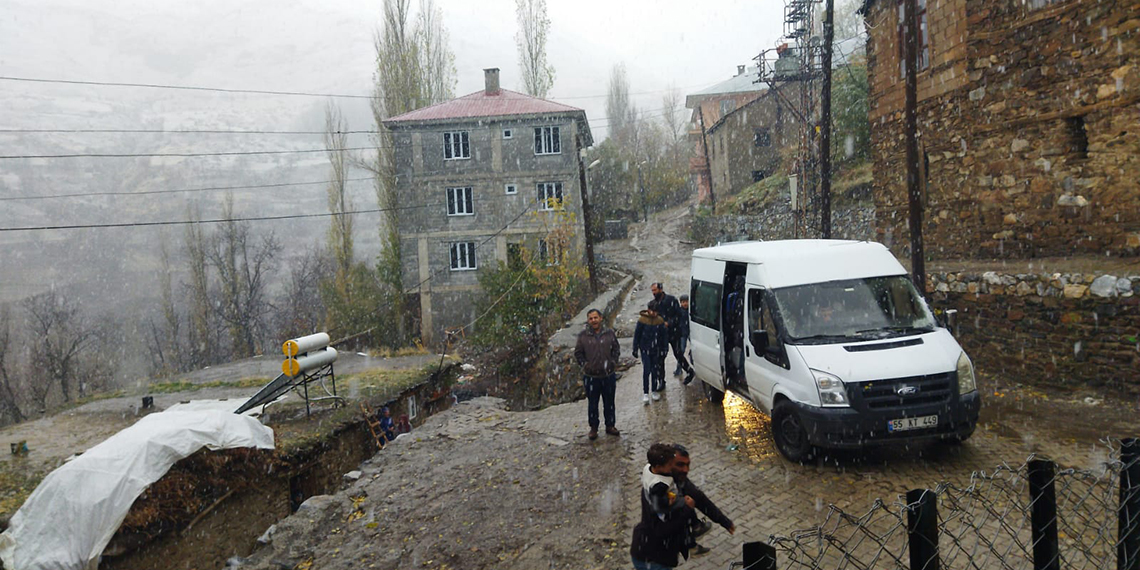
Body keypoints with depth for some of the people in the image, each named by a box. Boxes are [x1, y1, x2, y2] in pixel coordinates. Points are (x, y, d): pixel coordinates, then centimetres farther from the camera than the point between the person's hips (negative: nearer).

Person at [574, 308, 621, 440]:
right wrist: (584, 365, -6)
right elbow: (578, 353, 4)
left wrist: (613, 363, -3)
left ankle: (610, 425, 30)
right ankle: (593, 428, 23)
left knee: (609, 403, 14)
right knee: (592, 404, 9)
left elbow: (616, 350, 8)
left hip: (608, 375, 1)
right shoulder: (583, 336, -4)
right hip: (590, 376, -1)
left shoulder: (609, 333, -2)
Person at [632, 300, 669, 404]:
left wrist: (665, 349, 6)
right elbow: (637, 334, -4)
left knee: (655, 370, 10)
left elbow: (665, 335, 7)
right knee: (646, 371, -7)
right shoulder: (642, 320, -10)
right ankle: (645, 393, -1)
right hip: (645, 349, -3)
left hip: (656, 349, 3)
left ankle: (655, 391, 23)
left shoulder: (660, 320, -2)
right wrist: (635, 349, -3)